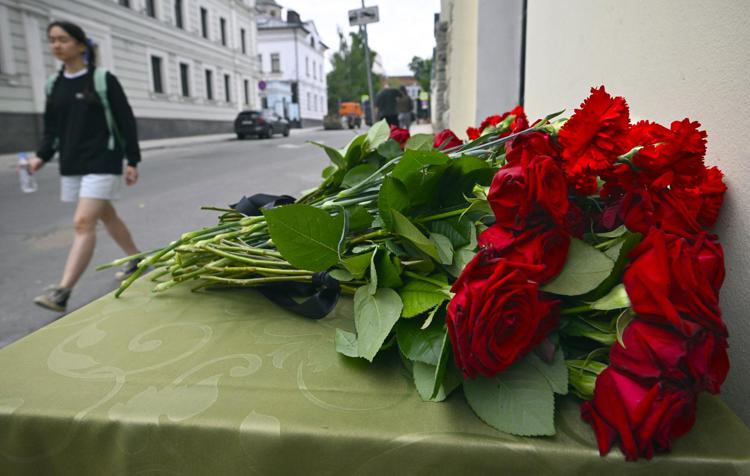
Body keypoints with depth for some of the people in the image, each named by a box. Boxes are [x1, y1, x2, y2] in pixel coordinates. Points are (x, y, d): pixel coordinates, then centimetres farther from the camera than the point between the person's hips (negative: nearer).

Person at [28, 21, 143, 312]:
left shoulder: (103, 80, -5)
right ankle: (136, 260, 35)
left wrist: (132, 161, -7)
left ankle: (62, 292, -17)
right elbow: (52, 127, 15)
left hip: (102, 162, -6)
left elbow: (125, 121, -5)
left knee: (83, 223, -14)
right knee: (107, 216, 16)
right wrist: (42, 156, -1)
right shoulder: (54, 84, 11)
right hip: (71, 165, 7)